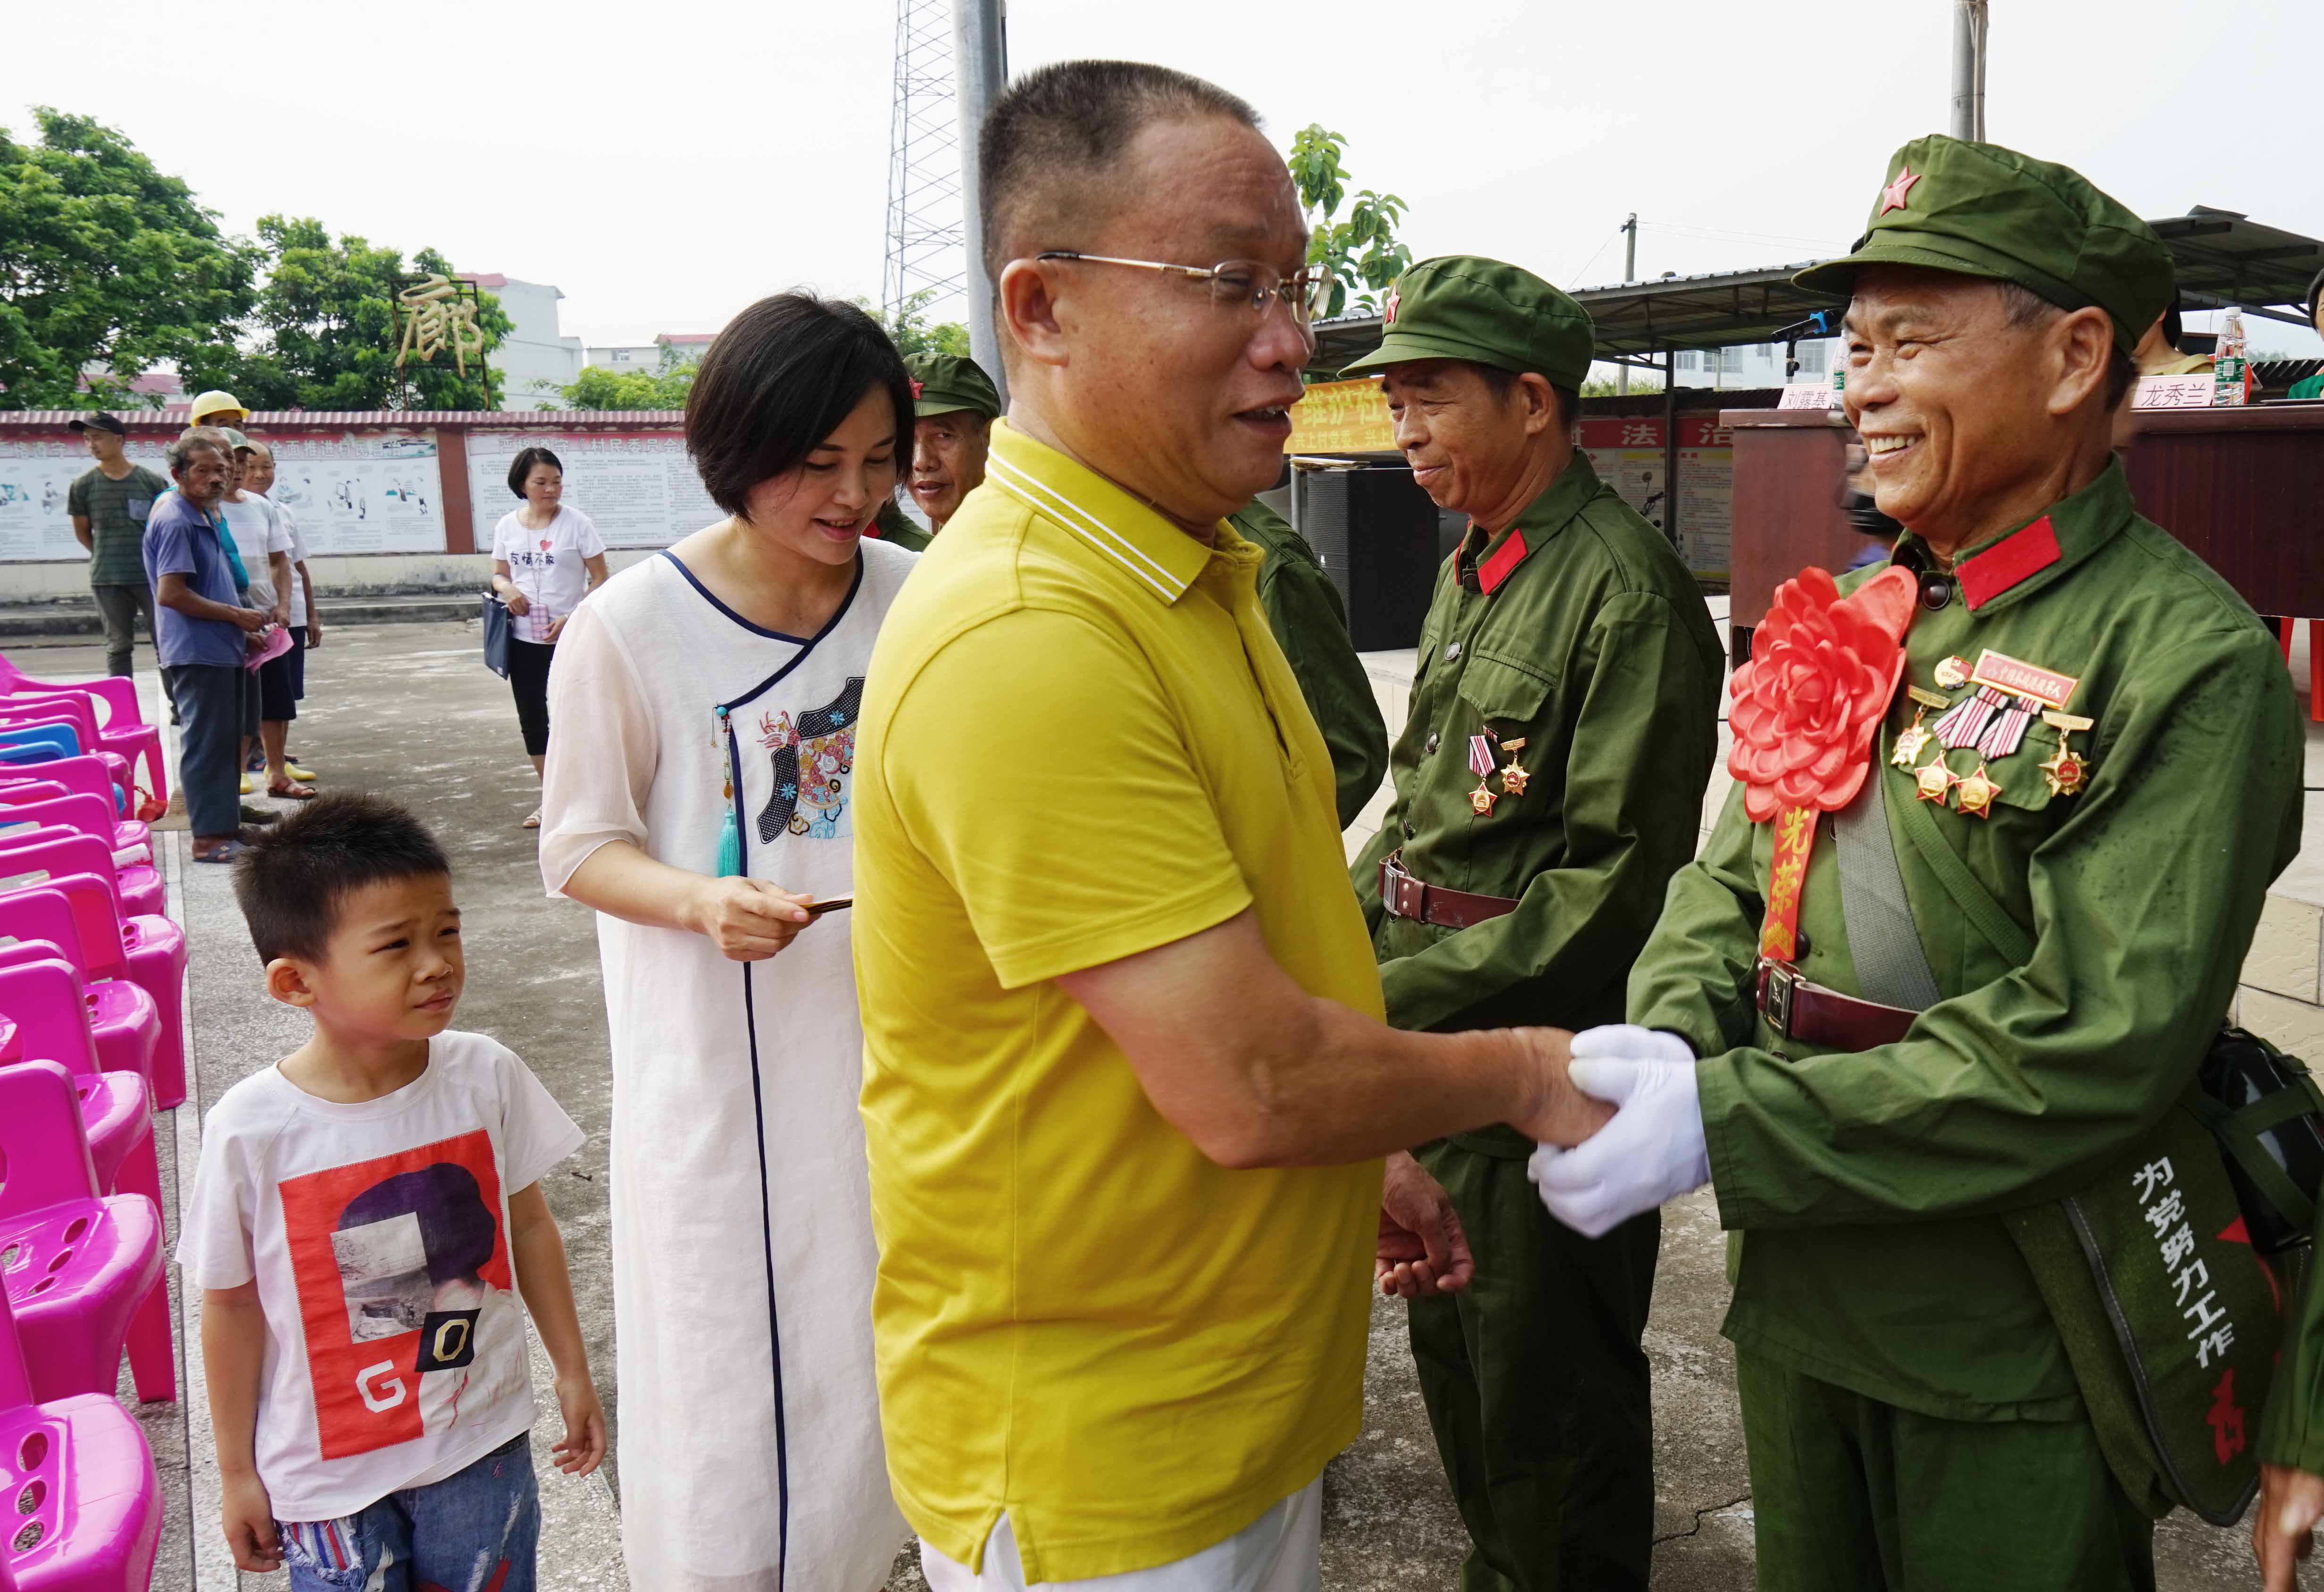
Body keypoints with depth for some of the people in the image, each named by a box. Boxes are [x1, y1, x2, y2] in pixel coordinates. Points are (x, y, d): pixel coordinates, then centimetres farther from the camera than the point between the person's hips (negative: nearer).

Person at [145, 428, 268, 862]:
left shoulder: (201, 517, 16)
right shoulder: (175, 521, -15)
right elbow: (171, 594, -22)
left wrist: (242, 625, 18)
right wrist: (236, 615, -16)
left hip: (220, 650, 10)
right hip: (197, 653, -10)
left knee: (225, 743, 15)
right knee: (205, 744, -5)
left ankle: (224, 825, 24)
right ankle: (208, 837, 0)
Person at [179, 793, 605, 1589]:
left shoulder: (486, 1077, -14)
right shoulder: (251, 1129, -20)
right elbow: (233, 1305, -7)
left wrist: (573, 1373, 9)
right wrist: (238, 1473, 2)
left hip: (481, 1443, 2)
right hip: (329, 1473, -2)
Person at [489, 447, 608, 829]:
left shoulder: (576, 522, -7)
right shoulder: (507, 526, 4)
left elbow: (600, 579, -6)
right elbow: (499, 574, 15)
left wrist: (572, 618, -17)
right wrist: (507, 588, -9)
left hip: (571, 639, -4)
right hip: (524, 639, 4)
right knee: (532, 718, 9)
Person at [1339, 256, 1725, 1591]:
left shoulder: (1625, 590, -18)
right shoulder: (1473, 570, 10)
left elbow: (1619, 882, -22)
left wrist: (1400, 1000, -22)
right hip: (1431, 1060, 9)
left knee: (1549, 1405, 8)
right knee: (1453, 1351, 23)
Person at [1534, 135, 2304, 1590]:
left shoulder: (2194, 662, -17)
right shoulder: (1854, 624, 6)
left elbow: (2099, 1053, -24)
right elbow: (1734, 879, 7)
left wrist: (1725, 1125, -26)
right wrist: (1672, 1047, -14)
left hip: (2015, 1361, -6)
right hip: (1798, 1302, 6)